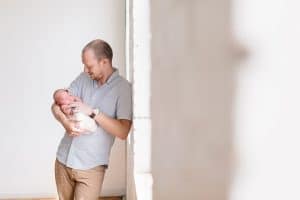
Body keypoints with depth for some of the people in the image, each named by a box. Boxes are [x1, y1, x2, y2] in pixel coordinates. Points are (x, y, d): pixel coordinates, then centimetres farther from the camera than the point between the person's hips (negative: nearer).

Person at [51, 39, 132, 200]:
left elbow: (122, 132, -17)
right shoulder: (83, 78, 4)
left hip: (91, 167, -5)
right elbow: (56, 105, 3)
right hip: (63, 160, 5)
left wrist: (92, 112, -20)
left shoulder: (123, 88, -11)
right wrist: (65, 121, -18)